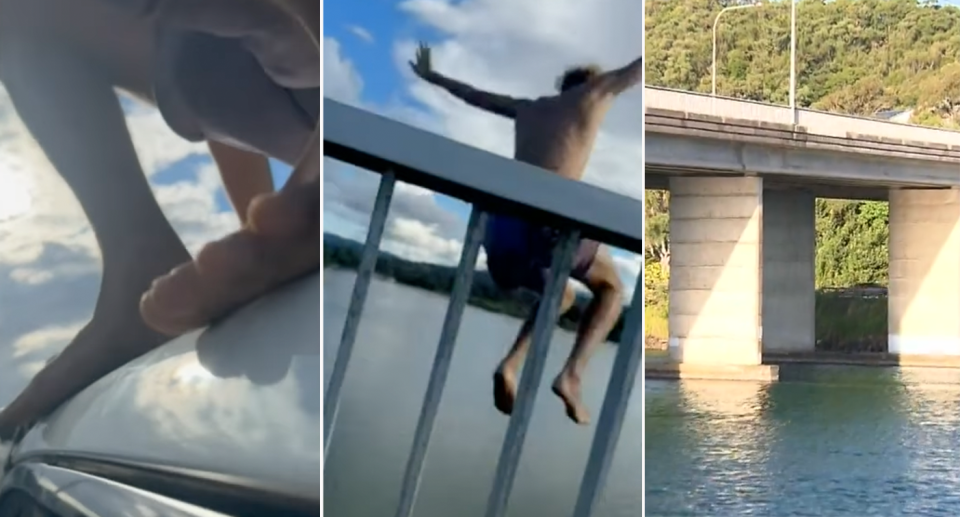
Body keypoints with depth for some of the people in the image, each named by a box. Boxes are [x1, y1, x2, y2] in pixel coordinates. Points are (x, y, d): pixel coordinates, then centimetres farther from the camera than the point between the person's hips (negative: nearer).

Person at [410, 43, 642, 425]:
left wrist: (430, 75, 62)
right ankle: (571, 375, -3)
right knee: (611, 288, 21)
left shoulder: (529, 109, 31)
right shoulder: (594, 92, 18)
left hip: (502, 221, 5)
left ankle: (510, 366, 2)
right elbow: (644, 65, 25)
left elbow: (472, 95, 45)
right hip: (552, 215, -5)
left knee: (560, 296, 29)